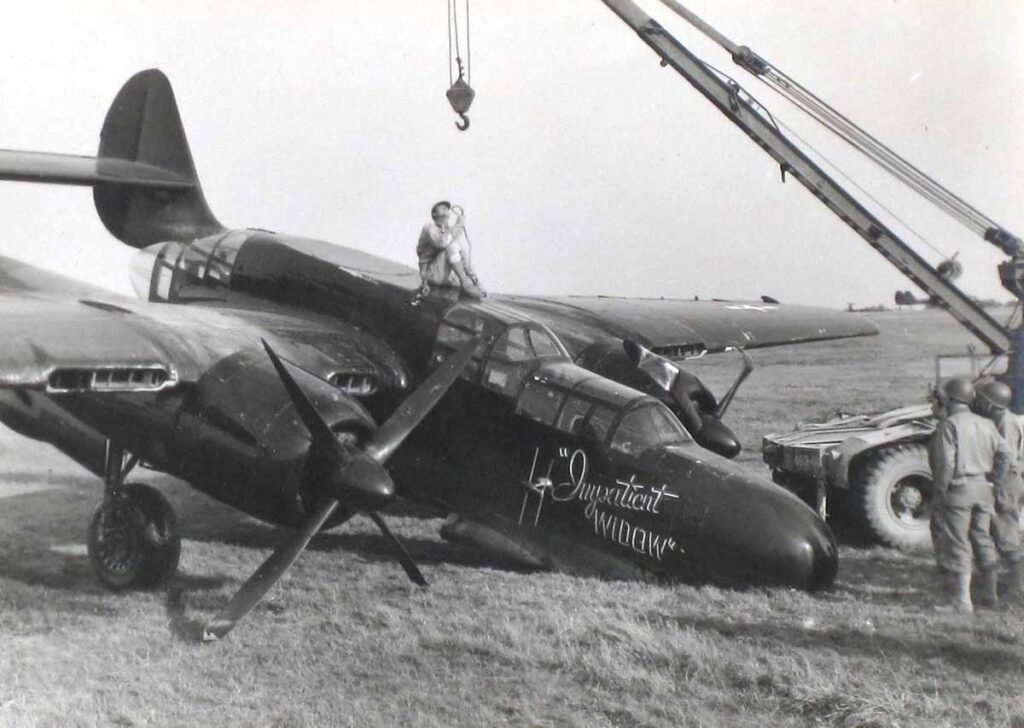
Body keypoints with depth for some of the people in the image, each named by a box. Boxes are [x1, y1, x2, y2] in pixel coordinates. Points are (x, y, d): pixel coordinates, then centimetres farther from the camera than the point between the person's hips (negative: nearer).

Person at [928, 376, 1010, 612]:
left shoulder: (949, 424, -13)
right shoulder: (986, 424, 7)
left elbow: (946, 462, -19)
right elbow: (1004, 453, 2)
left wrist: (939, 491, -11)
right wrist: (993, 480, 9)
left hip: (958, 489, -6)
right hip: (983, 489, 6)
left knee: (957, 544, 1)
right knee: (983, 539, 18)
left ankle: (962, 600, 4)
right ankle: (993, 594, 27)